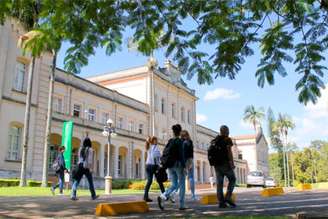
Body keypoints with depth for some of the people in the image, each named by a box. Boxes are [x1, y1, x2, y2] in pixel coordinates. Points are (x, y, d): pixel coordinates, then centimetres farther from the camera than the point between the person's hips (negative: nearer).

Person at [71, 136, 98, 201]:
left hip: (80, 166, 4)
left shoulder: (80, 149, 8)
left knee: (76, 181, -2)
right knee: (90, 182, 10)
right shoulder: (90, 149, -7)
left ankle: (73, 195, -16)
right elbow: (90, 159, -13)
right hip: (87, 168, -4)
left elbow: (79, 158, 15)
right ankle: (93, 196, 21)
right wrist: (90, 168, -14)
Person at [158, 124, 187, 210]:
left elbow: (165, 153, 12)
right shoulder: (179, 141, -10)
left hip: (170, 165, 6)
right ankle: (182, 205, 8)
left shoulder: (169, 141, 9)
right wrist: (184, 166, -14)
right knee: (182, 185, 7)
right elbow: (181, 154, -16)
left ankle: (163, 196, -11)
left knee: (174, 184, 13)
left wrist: (165, 165, 19)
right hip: (178, 164, -6)